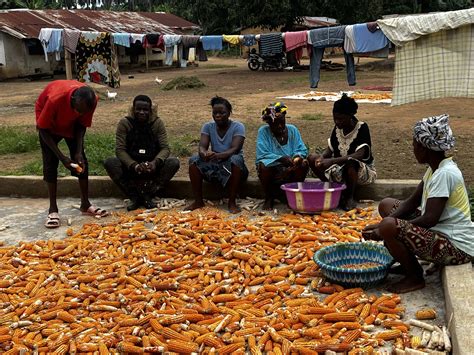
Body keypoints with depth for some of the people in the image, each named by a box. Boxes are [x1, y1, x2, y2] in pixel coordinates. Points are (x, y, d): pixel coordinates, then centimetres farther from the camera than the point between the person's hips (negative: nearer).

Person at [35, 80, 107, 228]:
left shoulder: (92, 100, -32)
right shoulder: (55, 99, -43)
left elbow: (82, 125, -15)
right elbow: (43, 129, -29)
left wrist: (79, 152, -25)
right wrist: (62, 156, -33)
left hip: (71, 122, 4)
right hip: (49, 121, -3)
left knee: (81, 159, -2)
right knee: (50, 162, -12)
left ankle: (85, 204, 8)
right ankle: (53, 209, -6)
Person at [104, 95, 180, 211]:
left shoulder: (157, 123, -4)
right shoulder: (124, 123, -7)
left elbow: (165, 148, -10)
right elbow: (120, 150, -13)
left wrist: (155, 162, -32)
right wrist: (134, 165, -31)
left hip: (152, 168, 1)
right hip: (130, 167, 0)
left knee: (174, 162, -25)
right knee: (109, 163, -28)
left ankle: (148, 195, -22)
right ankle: (134, 197, -22)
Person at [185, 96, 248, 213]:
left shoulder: (238, 127, -9)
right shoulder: (208, 127, 2)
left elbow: (235, 149, -24)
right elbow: (202, 146, -12)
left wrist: (217, 155, -44)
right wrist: (204, 153, -38)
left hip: (232, 168, -3)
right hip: (214, 167, 3)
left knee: (236, 159, -36)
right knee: (194, 159, -21)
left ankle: (232, 202, -28)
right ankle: (198, 201, -14)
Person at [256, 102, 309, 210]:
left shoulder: (292, 130, 1)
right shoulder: (263, 131, -9)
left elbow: (302, 150, -3)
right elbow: (262, 154, -19)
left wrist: (298, 156, -28)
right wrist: (281, 158, -33)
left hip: (290, 169, 3)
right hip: (271, 168, -2)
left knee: (304, 164, -25)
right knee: (263, 165, -34)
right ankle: (268, 198, -10)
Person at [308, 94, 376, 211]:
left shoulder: (362, 128, -16)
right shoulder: (337, 128, 1)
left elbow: (360, 155, -29)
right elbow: (329, 149, 6)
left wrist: (332, 161, -37)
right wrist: (322, 157, -19)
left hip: (362, 169, -6)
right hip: (340, 168, 6)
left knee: (350, 162, -41)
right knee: (312, 158, -12)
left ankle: (350, 198, -17)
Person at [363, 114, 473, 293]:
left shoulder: (445, 174, -23)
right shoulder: (435, 168, 7)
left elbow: (429, 219, -26)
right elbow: (412, 202, 9)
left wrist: (385, 230, -19)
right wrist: (381, 225, -4)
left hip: (456, 247, -10)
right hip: (440, 231, 10)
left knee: (389, 227, -28)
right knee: (387, 205, 12)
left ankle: (415, 277, -4)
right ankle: (408, 264, 13)